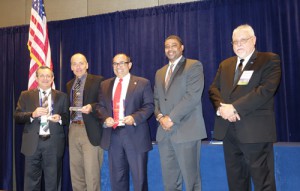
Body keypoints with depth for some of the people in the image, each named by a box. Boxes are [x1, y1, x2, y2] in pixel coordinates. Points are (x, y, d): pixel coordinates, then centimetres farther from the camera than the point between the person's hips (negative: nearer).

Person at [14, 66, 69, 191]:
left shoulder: (62, 96, 9)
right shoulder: (26, 95, 8)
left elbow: (67, 118, 8)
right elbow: (17, 116, 1)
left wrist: (60, 118, -13)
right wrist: (32, 114, -16)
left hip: (54, 143, 0)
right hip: (32, 143, 0)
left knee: (53, 179, 8)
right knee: (31, 180, 7)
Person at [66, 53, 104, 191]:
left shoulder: (97, 80, -3)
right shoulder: (69, 84, 16)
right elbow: (69, 106, 18)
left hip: (90, 131, -6)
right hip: (73, 130, 6)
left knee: (91, 172, -4)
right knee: (75, 172, 14)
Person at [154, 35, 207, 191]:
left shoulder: (194, 66, -1)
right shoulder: (160, 72, 21)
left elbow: (193, 96, -13)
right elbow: (156, 99, 18)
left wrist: (171, 117, -14)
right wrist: (160, 116, -2)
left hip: (186, 131, -6)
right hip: (164, 132, 6)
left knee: (190, 178, 0)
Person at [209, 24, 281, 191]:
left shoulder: (269, 60, 0)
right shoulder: (225, 64, 19)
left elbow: (266, 90, -14)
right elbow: (213, 88, 11)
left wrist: (235, 108, -18)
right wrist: (221, 107, -10)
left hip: (255, 130, -5)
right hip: (228, 129, 6)